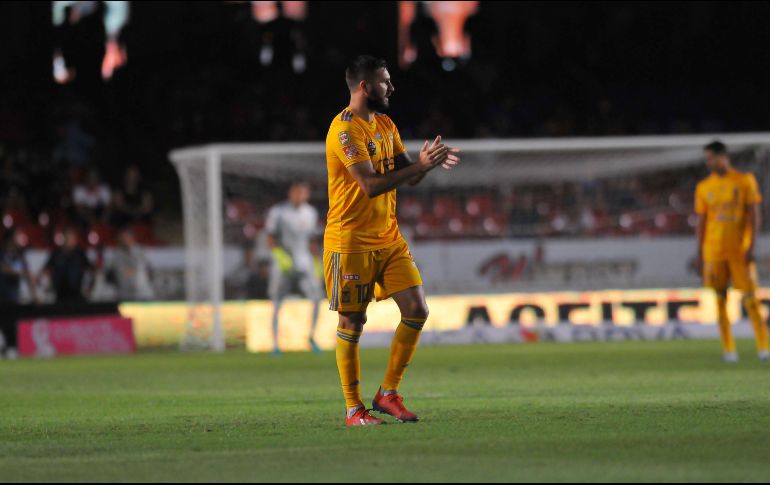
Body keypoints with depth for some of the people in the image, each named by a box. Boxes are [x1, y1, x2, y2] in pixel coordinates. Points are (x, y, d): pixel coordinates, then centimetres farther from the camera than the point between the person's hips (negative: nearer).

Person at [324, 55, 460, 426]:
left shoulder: (385, 126, 12)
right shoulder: (345, 129, -16)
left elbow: (407, 176, 12)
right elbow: (370, 185, -24)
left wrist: (427, 162, -9)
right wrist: (421, 165, -25)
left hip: (389, 238, 8)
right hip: (351, 240, -8)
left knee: (416, 310, 0)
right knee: (352, 324, -1)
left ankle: (388, 394, 10)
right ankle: (353, 409, 7)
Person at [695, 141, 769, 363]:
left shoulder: (745, 181, 1)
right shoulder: (704, 187, 8)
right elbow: (701, 222, 12)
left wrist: (751, 246, -9)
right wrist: (700, 254, 8)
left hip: (740, 250, -2)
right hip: (714, 251, 2)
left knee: (750, 297, -7)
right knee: (720, 299, 1)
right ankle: (728, 349, 7)